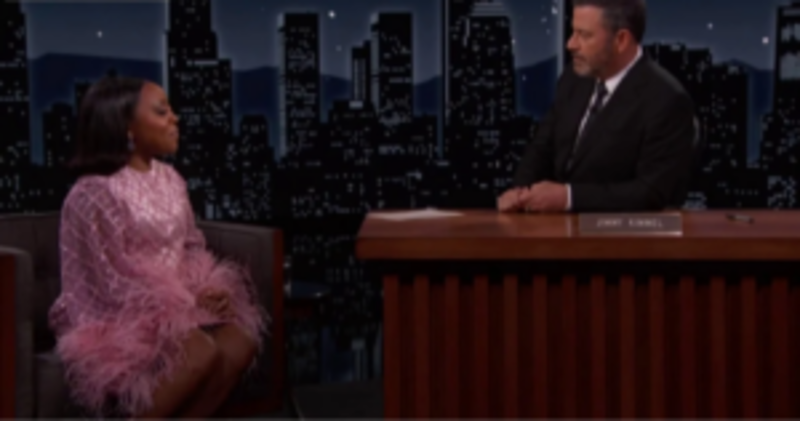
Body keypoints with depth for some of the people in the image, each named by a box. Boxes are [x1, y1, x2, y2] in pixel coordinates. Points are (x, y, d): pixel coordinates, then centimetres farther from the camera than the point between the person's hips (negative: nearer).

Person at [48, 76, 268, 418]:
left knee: (239, 343, -19)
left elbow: (193, 247, 13)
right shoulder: (95, 193, -15)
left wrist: (210, 289, -8)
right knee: (202, 351, -30)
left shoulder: (169, 179, 10)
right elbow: (114, 281, -17)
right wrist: (187, 300, -18)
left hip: (178, 302, 7)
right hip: (118, 315, -7)